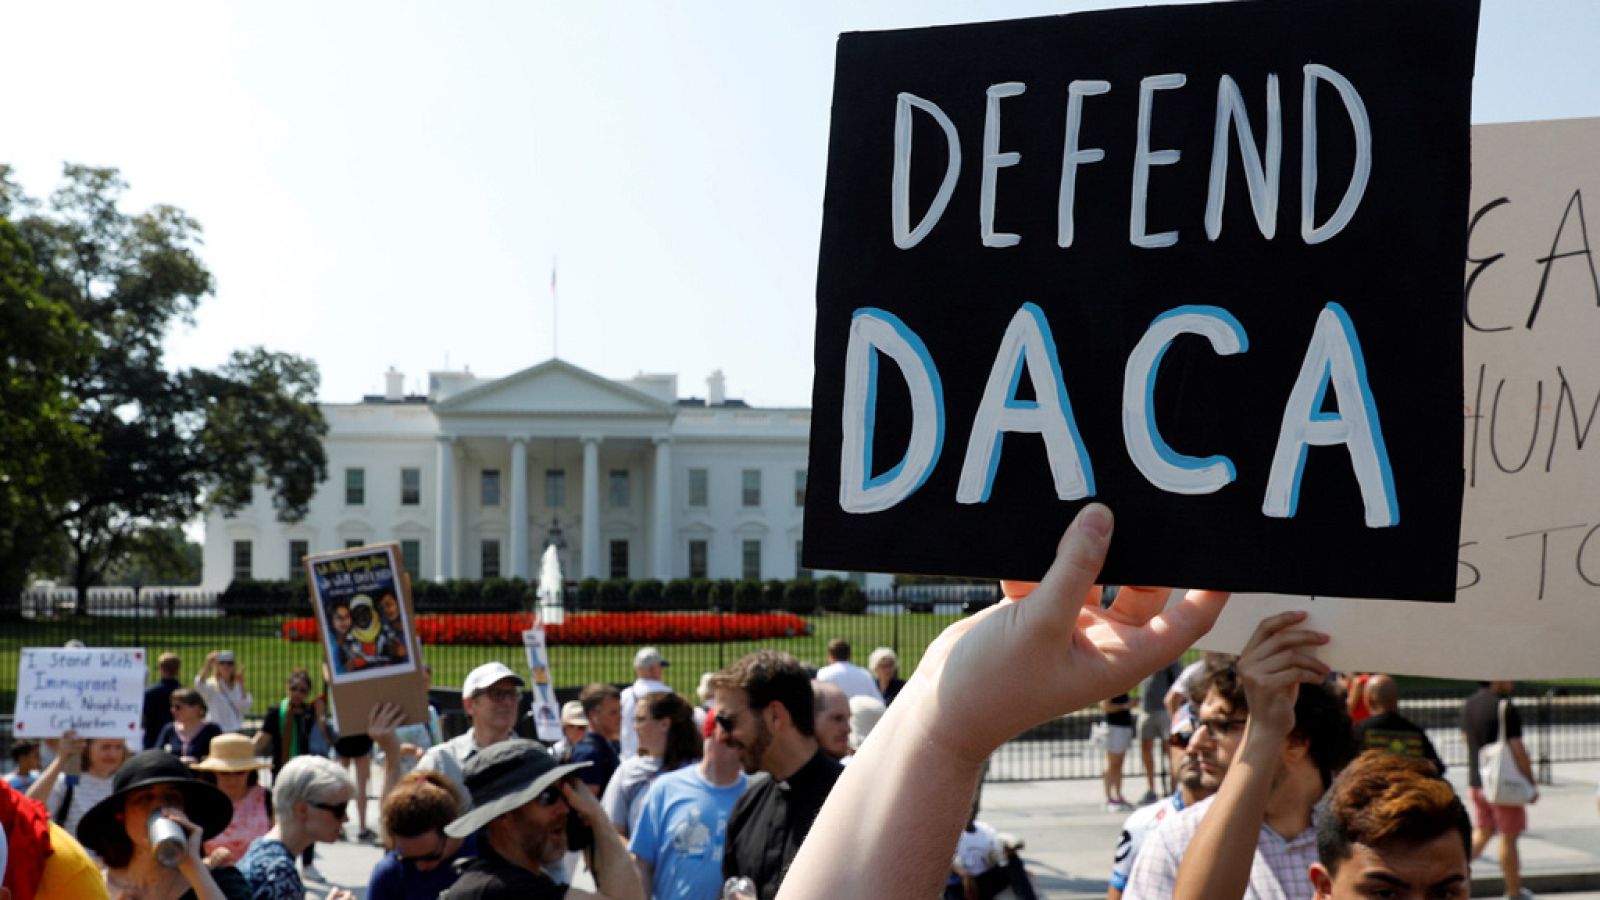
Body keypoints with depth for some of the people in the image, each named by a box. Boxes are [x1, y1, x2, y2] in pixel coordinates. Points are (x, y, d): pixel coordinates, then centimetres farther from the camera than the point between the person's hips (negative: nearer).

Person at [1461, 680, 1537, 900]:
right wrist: (1531, 785, -9)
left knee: (1482, 833, 18)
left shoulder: (1468, 705, 6)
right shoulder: (1505, 708, -17)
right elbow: (1518, 751, -17)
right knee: (1508, 837, 5)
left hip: (1475, 782, 7)